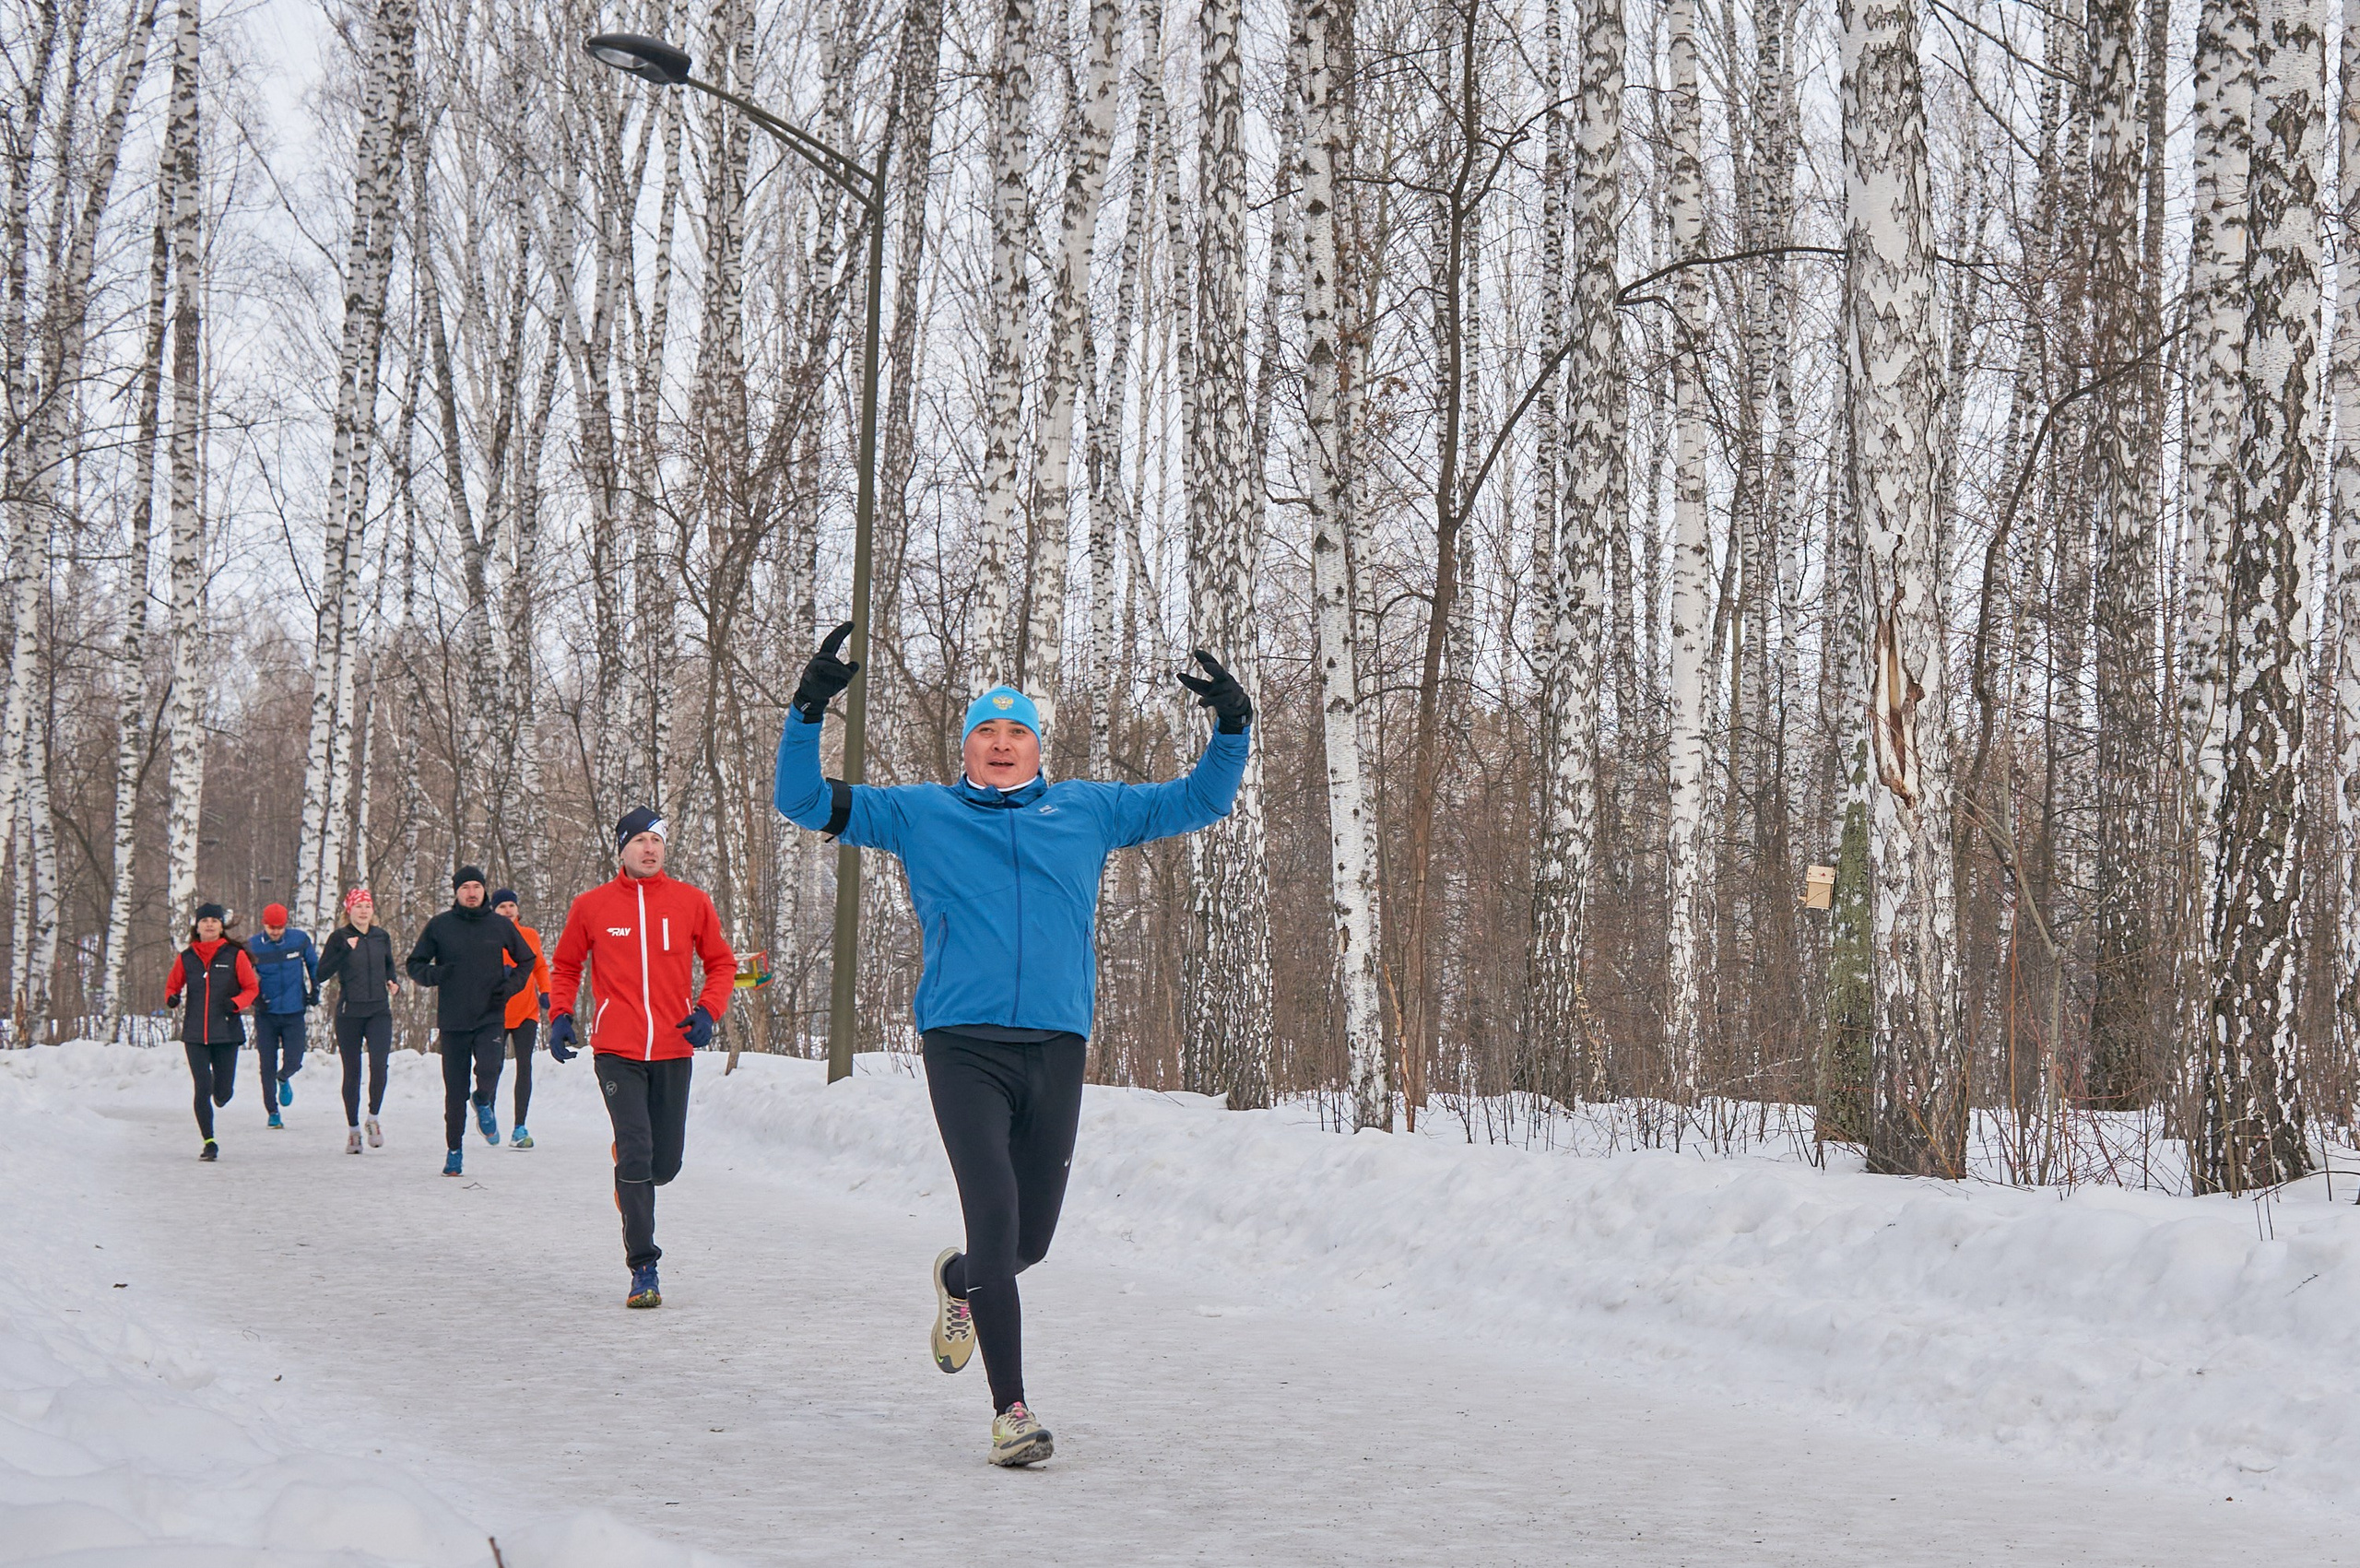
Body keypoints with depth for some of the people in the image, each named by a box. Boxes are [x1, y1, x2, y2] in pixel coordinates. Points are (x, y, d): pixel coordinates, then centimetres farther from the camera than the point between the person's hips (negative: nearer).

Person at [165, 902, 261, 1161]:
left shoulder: (235, 955, 1)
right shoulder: (187, 957, 6)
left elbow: (251, 987, 5)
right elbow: (172, 984, 18)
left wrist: (236, 1003, -14)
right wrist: (172, 998, -4)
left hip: (227, 1033, -1)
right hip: (195, 1034, 1)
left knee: (223, 1092, 1)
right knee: (203, 1087, -9)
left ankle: (220, 1096, 40)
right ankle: (209, 1143, 2)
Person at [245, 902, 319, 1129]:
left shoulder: (300, 940, -5)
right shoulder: (253, 947, -8)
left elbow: (314, 964, 13)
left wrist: (314, 990, 8)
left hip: (294, 1013, 0)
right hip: (266, 1014, 0)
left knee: (293, 1061, -5)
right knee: (267, 1065, 2)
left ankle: (283, 1079, 32)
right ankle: (273, 1112, 16)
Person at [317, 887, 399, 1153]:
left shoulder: (382, 936, 9)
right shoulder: (339, 937, -1)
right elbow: (321, 974, -8)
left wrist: (394, 984, 5)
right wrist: (346, 949, -17)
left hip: (379, 1011, 2)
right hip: (349, 1013, -2)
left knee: (379, 1064, -17)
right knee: (352, 1071, 5)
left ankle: (373, 1118, 2)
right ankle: (353, 1128, 17)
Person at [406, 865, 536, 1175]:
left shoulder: (500, 925, 5)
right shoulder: (439, 926, 2)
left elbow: (526, 960, 17)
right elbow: (415, 964, 9)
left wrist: (510, 986, -1)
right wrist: (433, 974, -13)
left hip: (491, 1018, 0)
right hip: (453, 1020, 0)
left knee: (489, 1069, -24)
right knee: (455, 1089, 5)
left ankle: (483, 1103, 10)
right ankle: (454, 1148, 21)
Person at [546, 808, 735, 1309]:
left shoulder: (691, 902, 6)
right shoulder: (591, 906, 4)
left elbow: (721, 962, 14)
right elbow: (565, 966, 17)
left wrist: (707, 1010, -2)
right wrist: (560, 1015, 2)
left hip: (674, 1050, 2)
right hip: (617, 1053, -2)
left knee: (666, 1164, 6)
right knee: (636, 1151, -14)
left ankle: (631, 1183, 42)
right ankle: (643, 1270, -10)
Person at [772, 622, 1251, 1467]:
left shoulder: (1088, 810, 17)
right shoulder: (918, 814, 12)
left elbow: (1199, 800, 25)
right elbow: (802, 800, 10)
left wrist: (1233, 727, 9)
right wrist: (810, 711, -4)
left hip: (1056, 1049, 3)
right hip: (963, 1047, -3)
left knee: (1030, 1239, 9)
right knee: (995, 1220, -15)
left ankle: (958, 1281, 45)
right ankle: (1011, 1410, -7)